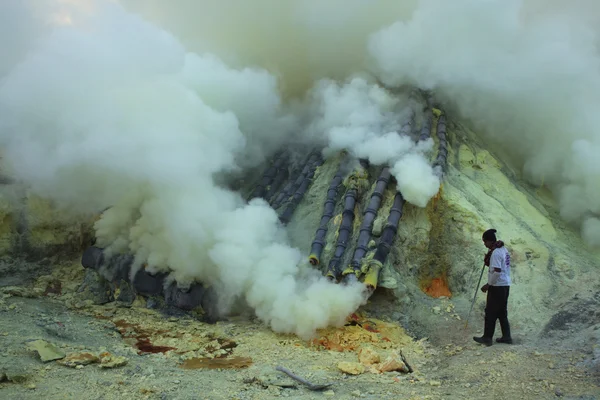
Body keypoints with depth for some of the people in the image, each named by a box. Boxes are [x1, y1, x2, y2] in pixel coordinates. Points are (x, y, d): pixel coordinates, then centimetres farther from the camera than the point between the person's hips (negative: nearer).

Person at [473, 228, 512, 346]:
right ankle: (506, 337, 18)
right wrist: (488, 261, 9)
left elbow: (496, 272, -24)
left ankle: (487, 338, 5)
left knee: (491, 313, -1)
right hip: (505, 285, 9)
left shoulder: (495, 253, -19)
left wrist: (488, 285, -16)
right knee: (502, 312, 15)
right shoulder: (504, 249, 11)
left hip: (497, 286, -9)